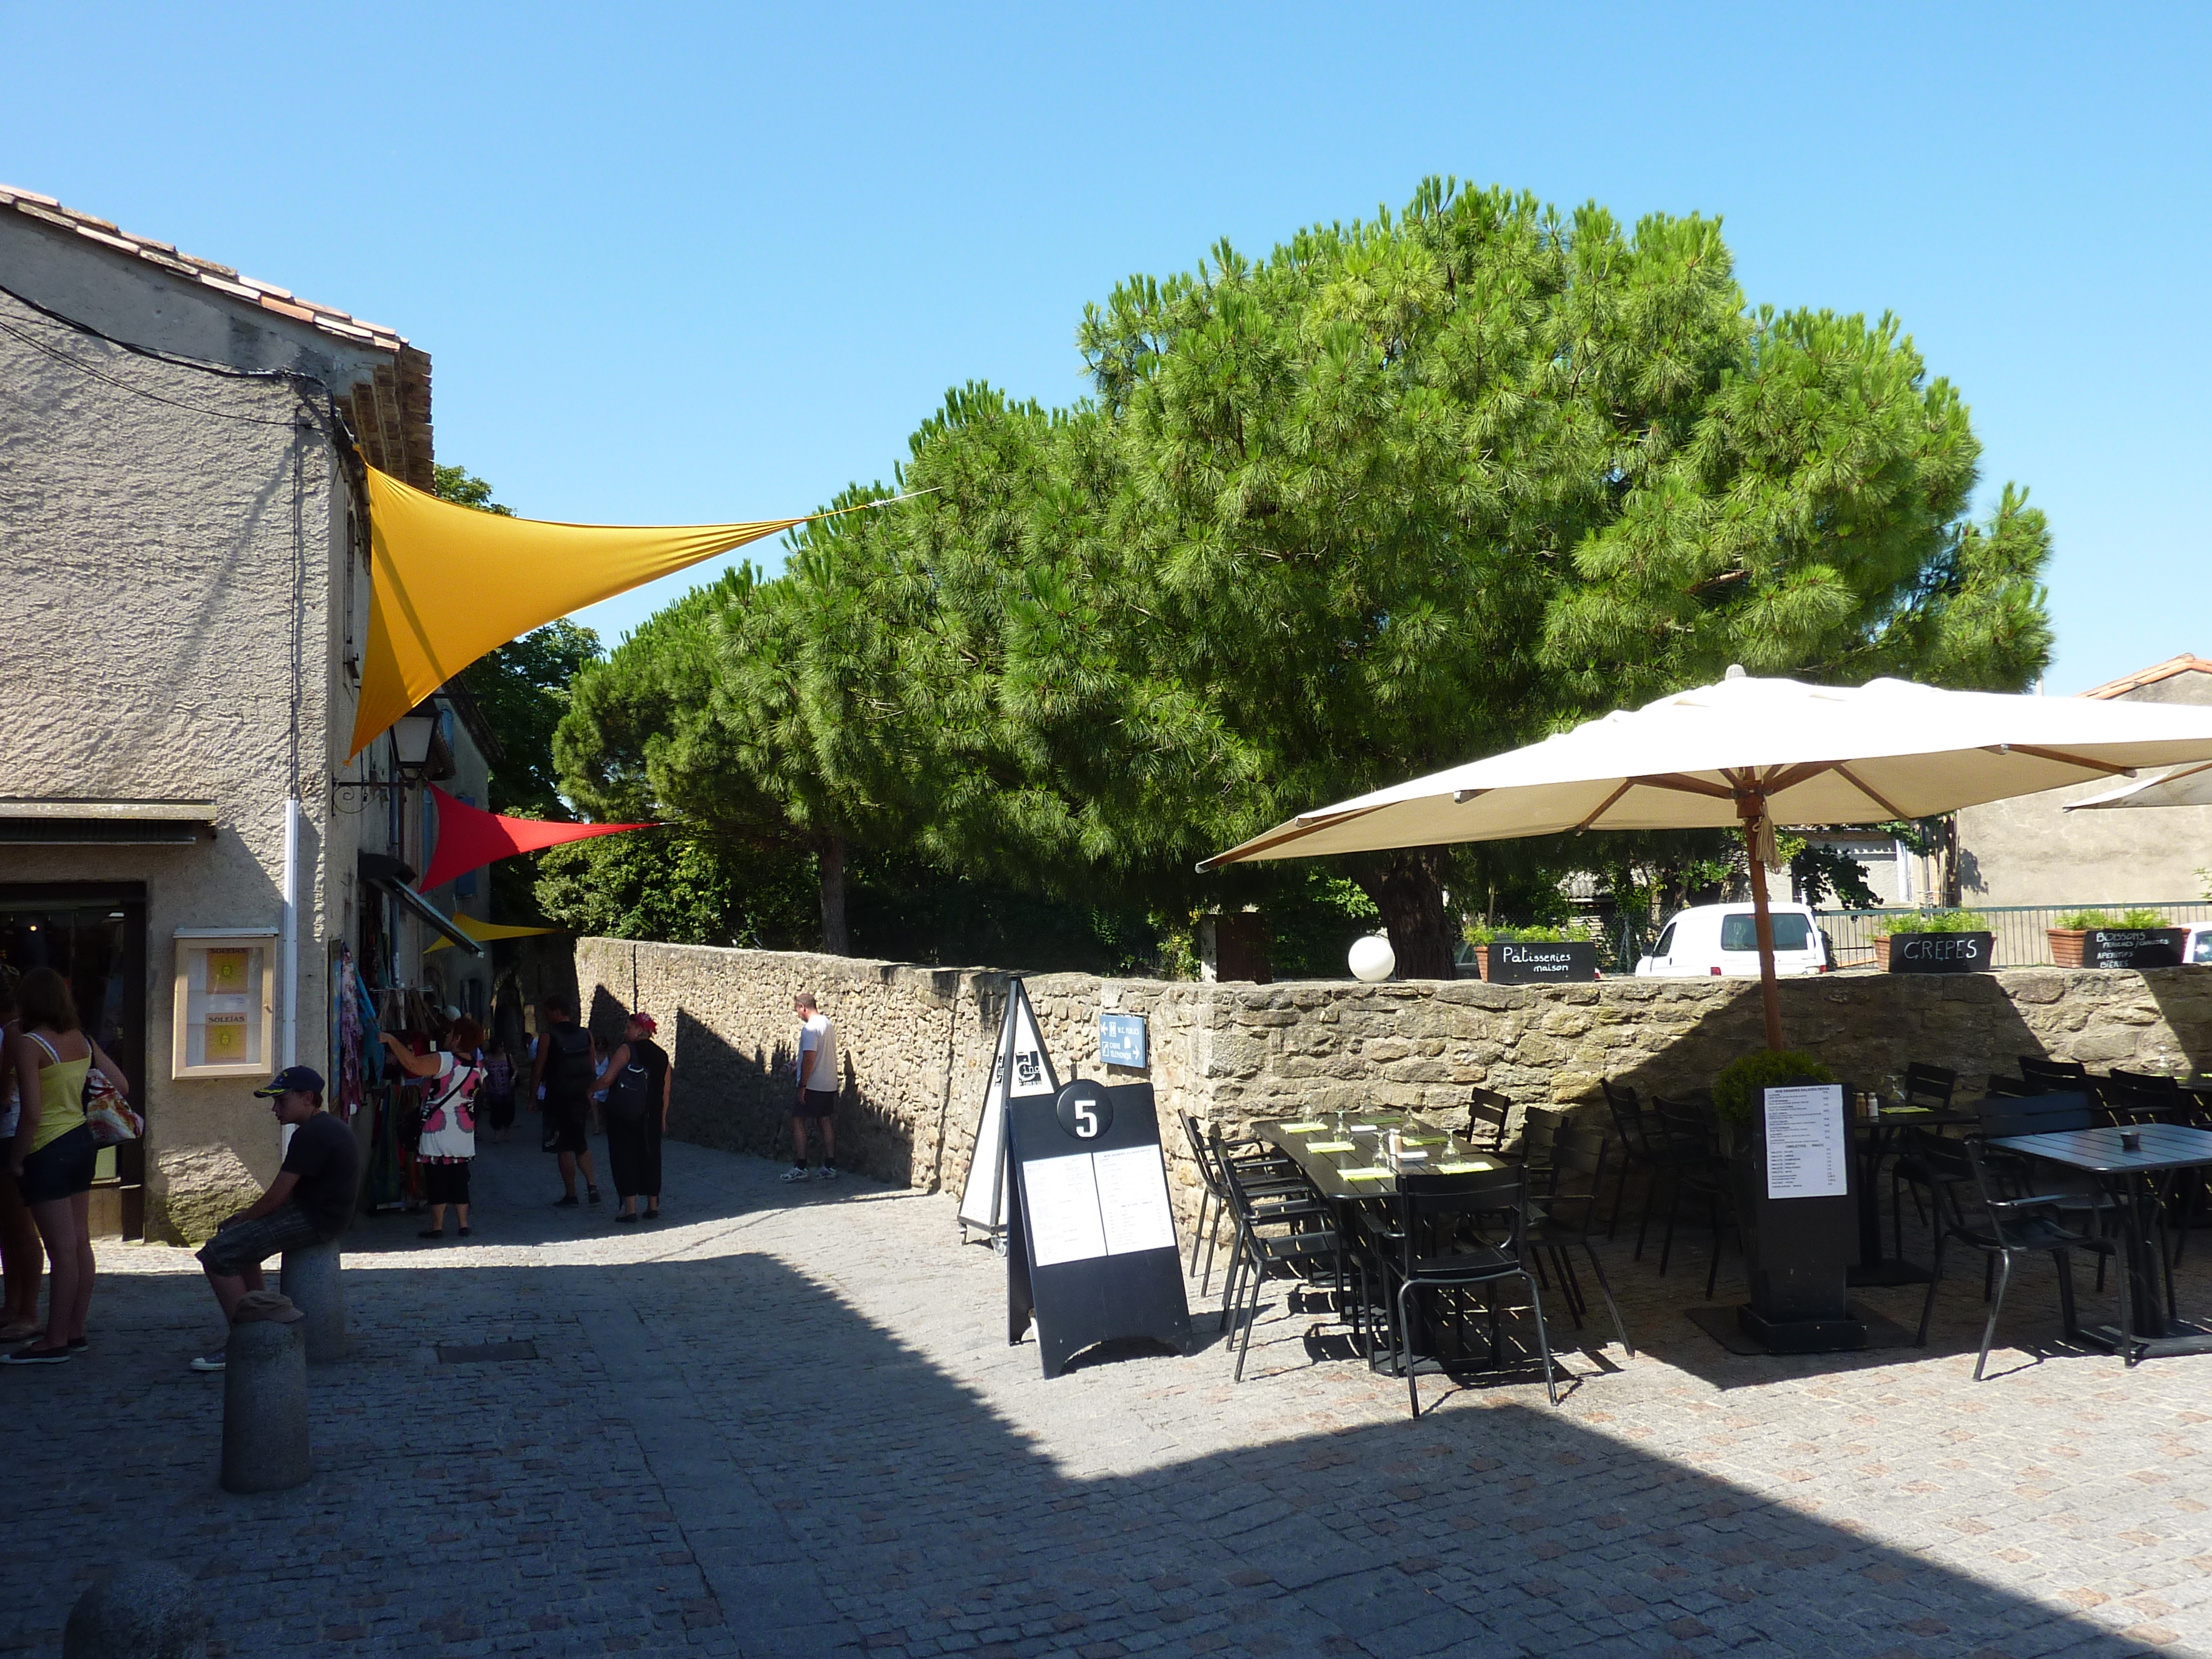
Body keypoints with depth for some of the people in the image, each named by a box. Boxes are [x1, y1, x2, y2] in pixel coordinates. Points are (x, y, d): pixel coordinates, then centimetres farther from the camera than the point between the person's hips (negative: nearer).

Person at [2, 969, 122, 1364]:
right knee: (80, 1242, 12)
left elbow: (32, 1113, -20)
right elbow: (121, 1085, 10)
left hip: (49, 1151, -7)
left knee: (62, 1250, -3)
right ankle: (75, 1331, 21)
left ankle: (55, 1341, 6)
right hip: (82, 1141, 8)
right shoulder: (82, 1040, 5)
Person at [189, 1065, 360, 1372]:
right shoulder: (327, 1127, 15)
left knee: (217, 1253, -14)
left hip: (313, 1220, -11)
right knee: (238, 1240, 28)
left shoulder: (310, 1135, -19)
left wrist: (236, 1221, -3)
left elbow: (275, 1198, -18)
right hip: (316, 1213, 11)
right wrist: (242, 1219, 16)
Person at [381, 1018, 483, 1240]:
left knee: (437, 1179, 2)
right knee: (459, 1178, 12)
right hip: (464, 1134, 6)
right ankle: (464, 1225, 13)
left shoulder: (445, 1061, -18)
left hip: (439, 1132, -6)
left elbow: (413, 1065, -30)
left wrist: (391, 1040, -20)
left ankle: (437, 1227, 7)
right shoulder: (478, 1068, 4)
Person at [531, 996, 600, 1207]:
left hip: (557, 1099, -5)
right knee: (580, 1143, 19)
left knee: (565, 1149, 3)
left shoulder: (548, 1037, -10)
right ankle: (592, 1185, 5)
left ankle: (570, 1195, 7)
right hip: (580, 1099, 5)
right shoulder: (586, 1035, 5)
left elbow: (538, 1070, -10)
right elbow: (593, 1069, 9)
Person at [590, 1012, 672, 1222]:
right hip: (651, 1117, 5)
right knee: (650, 1157, 12)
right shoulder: (662, 1056, 9)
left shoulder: (626, 1049, -8)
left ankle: (630, 1208, -3)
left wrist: (590, 1089, 4)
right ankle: (653, 1207, 14)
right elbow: (665, 1092, 10)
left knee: (624, 1157, 1)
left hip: (623, 1114, -5)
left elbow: (607, 1079, -14)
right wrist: (662, 1119, 16)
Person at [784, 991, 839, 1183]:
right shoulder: (828, 1024, 12)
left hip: (813, 1086, -9)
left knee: (798, 1122, -1)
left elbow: (809, 1058, -22)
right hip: (830, 1085, 9)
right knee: (827, 1123, 10)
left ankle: (800, 1168, -3)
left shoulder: (810, 1028, -16)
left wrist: (802, 1086, -19)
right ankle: (830, 1167, 12)